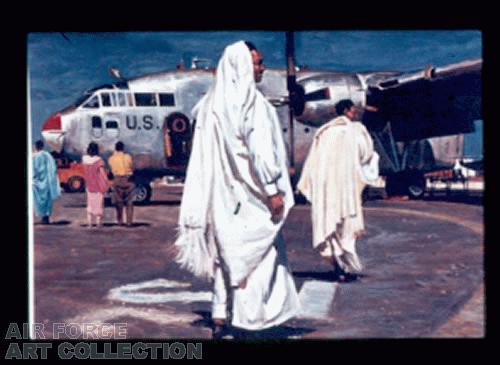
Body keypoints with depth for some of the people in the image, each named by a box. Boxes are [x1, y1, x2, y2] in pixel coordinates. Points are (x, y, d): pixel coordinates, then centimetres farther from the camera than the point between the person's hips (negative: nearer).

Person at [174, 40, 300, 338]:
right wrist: (273, 190, -18)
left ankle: (221, 317, 14)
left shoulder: (214, 102, 11)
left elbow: (206, 155, 12)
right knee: (253, 252, -1)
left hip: (223, 191, 8)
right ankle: (246, 317, -2)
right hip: (248, 192, -8)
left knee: (227, 252, 13)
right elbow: (259, 149, -19)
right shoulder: (250, 101, -13)